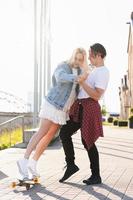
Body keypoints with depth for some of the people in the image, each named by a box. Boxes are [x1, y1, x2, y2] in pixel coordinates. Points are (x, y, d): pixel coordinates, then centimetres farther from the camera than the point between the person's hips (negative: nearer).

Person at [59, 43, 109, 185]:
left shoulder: (103, 72, -13)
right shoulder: (95, 70, 18)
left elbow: (96, 96, -20)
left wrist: (82, 83, -23)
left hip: (89, 108, -9)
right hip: (80, 107, 9)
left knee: (87, 141, -3)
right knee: (64, 133, 5)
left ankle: (96, 176, 9)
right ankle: (71, 165, 14)